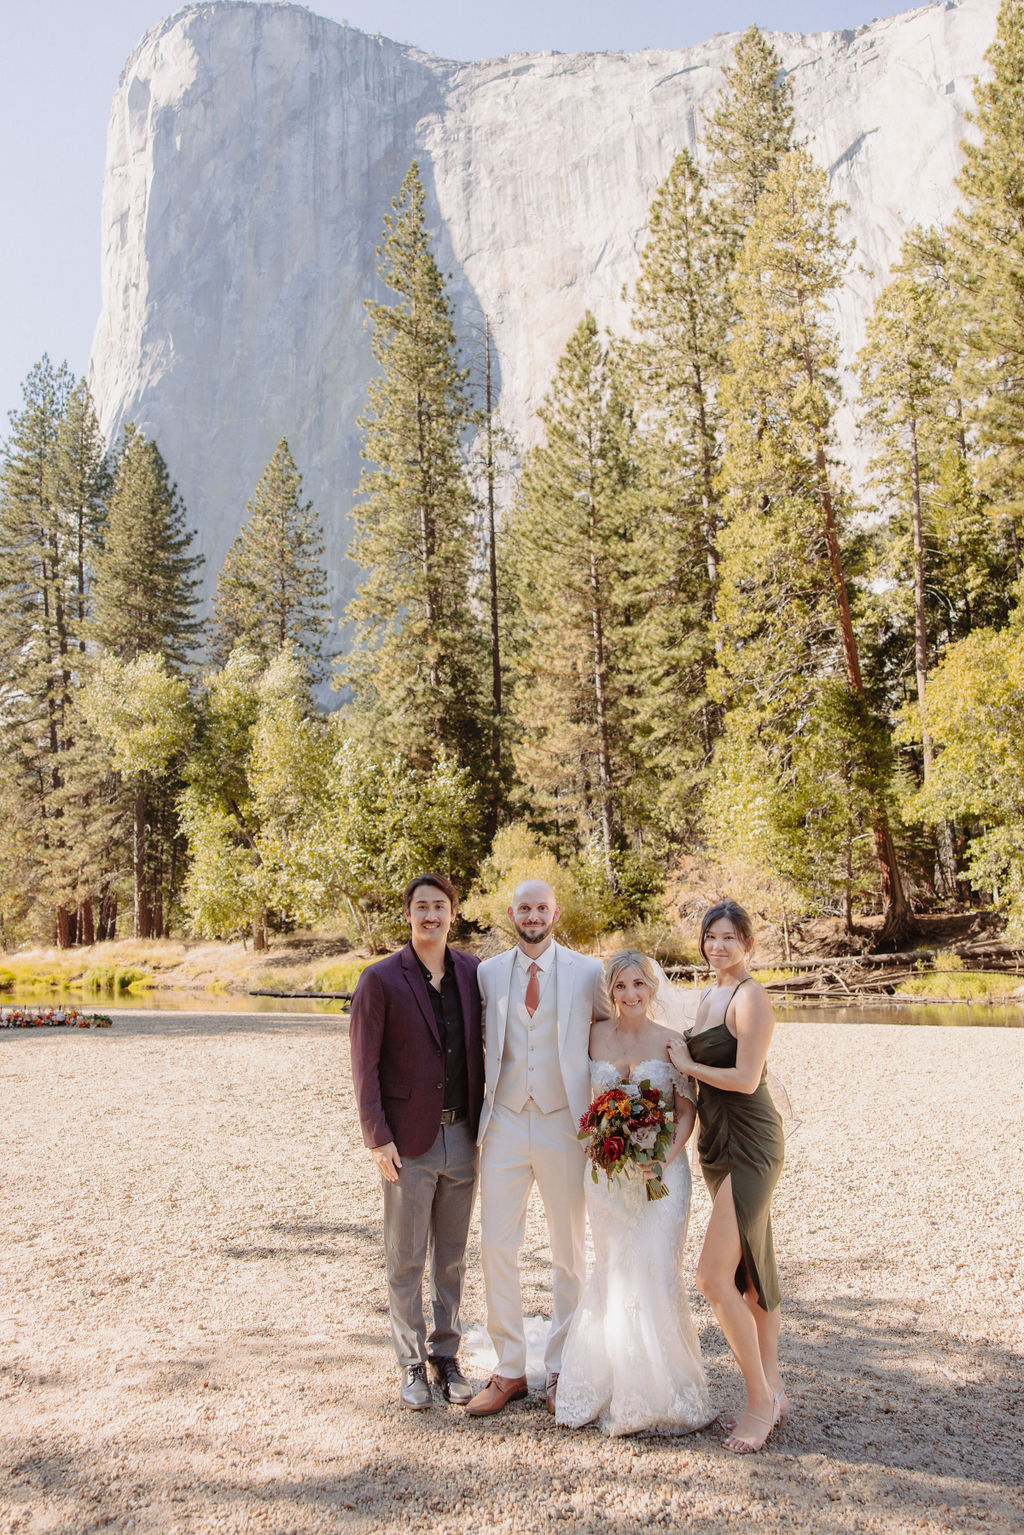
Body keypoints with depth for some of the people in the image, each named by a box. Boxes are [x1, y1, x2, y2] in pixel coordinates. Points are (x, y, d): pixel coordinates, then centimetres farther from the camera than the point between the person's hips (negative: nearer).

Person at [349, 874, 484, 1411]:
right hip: (408, 1142, -3)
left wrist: (486, 1123, 5)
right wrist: (377, 1139, -10)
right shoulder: (380, 979, -7)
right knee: (406, 1260, 7)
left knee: (453, 1258, 14)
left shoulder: (473, 972, 3)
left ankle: (446, 1354, 30)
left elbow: (481, 1048, 9)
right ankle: (412, 1363, 23)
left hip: (463, 1138, 3)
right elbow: (364, 1066, -7)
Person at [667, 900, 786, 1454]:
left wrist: (686, 1064, -8)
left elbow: (746, 1077, -19)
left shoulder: (749, 997, -14)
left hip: (748, 1145, -9)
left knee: (713, 1275, -11)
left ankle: (760, 1399, 4)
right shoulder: (709, 997, 13)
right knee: (750, 1269, 15)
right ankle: (771, 1389, 25)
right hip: (719, 1145, 9)